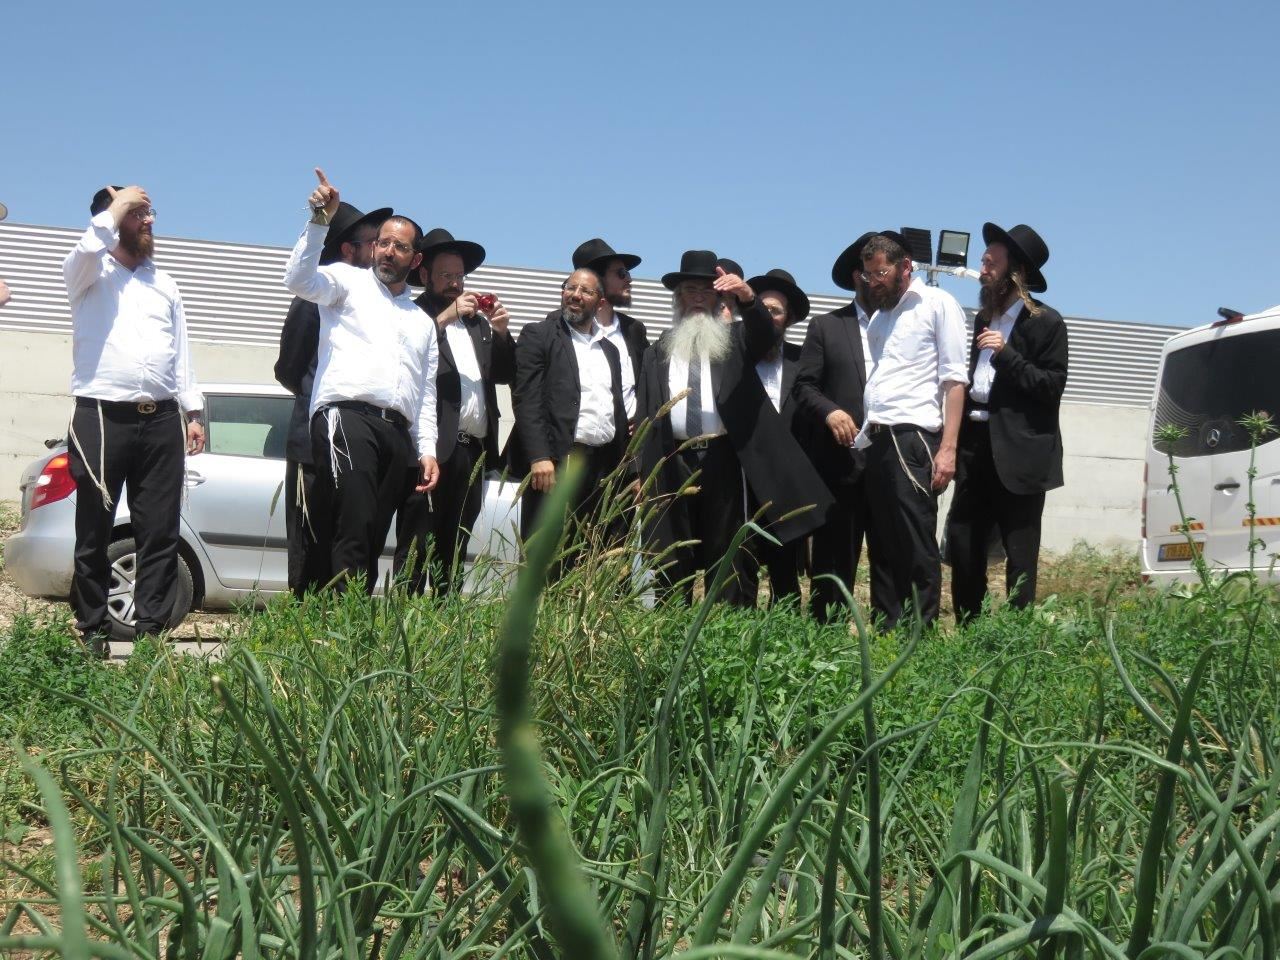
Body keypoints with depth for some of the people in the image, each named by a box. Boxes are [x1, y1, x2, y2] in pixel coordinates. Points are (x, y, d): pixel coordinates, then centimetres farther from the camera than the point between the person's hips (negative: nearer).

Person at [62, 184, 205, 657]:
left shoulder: (164, 282, 21)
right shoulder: (89, 273, 6)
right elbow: (87, 249, -20)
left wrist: (193, 412, 13)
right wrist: (116, 208, -6)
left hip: (162, 420, 4)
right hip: (102, 418, -4)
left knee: (160, 532, 0)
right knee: (95, 532, 1)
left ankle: (151, 629, 4)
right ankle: (92, 630, 9)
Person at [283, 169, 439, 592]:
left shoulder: (422, 322, 30)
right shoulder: (349, 281, 14)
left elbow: (426, 393, 27)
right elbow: (299, 279, -7)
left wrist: (427, 450, 15)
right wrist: (320, 222, -15)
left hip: (398, 432, 6)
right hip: (347, 417, -6)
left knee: (374, 540, 0)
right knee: (355, 526, -21)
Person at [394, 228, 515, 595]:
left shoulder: (477, 321, 22)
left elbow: (505, 375, 20)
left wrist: (501, 333, 4)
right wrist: (445, 317, -17)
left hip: (473, 451, 6)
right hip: (433, 448, -6)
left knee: (454, 550, 8)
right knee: (416, 549, -6)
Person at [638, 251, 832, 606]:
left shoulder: (735, 339, 12)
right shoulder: (660, 351, 16)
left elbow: (765, 336, -12)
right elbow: (647, 413, 12)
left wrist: (748, 298, -32)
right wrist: (647, 474, 3)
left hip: (724, 460, -2)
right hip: (674, 462, 2)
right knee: (673, 560, 4)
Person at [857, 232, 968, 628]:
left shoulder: (937, 304, 2)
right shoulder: (879, 314, 22)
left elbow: (954, 379, -5)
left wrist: (948, 448, -14)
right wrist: (863, 431, 7)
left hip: (913, 437, -7)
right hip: (875, 442, 7)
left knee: (917, 546, -7)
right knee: (882, 546, 8)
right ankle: (884, 631, 12)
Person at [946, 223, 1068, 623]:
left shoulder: (1045, 322, -4)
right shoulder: (984, 318, 18)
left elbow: (1053, 386, -11)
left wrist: (1006, 354, -18)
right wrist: (958, 436, 13)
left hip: (1018, 453, -7)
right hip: (976, 444, 7)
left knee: (1020, 552, -3)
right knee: (962, 543, 6)